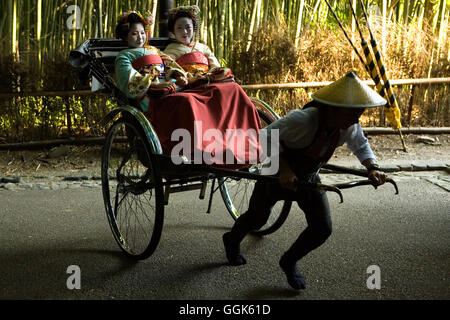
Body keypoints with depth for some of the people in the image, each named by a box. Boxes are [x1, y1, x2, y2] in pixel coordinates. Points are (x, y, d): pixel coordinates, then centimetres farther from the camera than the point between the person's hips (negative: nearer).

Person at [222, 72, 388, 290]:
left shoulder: (349, 127, -18)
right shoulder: (303, 120, -39)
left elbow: (361, 145, 3)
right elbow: (267, 136, -30)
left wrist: (372, 168, -16)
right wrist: (284, 168, -40)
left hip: (308, 179, 5)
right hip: (277, 175, -5)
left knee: (322, 228, -3)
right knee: (257, 219, 16)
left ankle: (288, 262, 23)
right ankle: (232, 241, 51)